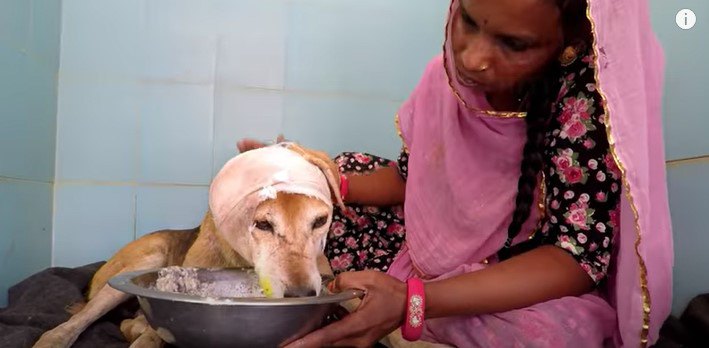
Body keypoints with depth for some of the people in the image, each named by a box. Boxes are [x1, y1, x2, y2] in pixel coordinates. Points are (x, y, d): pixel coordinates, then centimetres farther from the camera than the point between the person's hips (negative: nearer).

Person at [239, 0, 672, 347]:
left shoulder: (587, 96, -28)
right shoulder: (448, 73, -13)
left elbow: (581, 255, -31)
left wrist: (411, 301, -43)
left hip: (543, 291, -4)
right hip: (444, 252, 5)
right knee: (347, 172, 2)